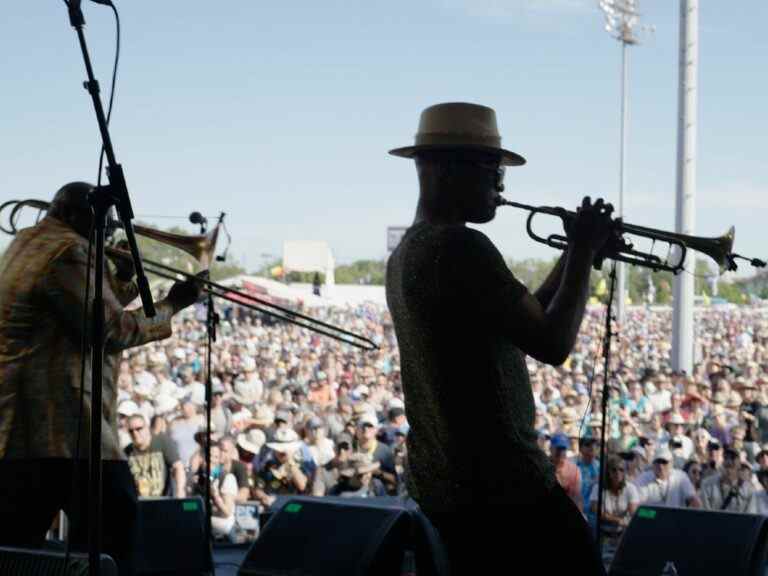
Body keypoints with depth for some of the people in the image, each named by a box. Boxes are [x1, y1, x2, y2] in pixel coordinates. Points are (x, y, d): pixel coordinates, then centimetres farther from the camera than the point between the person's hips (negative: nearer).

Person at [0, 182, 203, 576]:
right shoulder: (67, 251, -11)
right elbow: (113, 331, -14)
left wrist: (121, 279, 18)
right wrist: (171, 305, -3)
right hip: (64, 425, -10)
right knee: (111, 526, -2)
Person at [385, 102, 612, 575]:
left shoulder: (405, 253, 14)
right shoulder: (460, 245, -18)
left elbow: (525, 323, 20)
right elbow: (553, 344, -20)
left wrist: (573, 255, 13)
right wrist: (584, 254, -8)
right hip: (502, 484, -10)